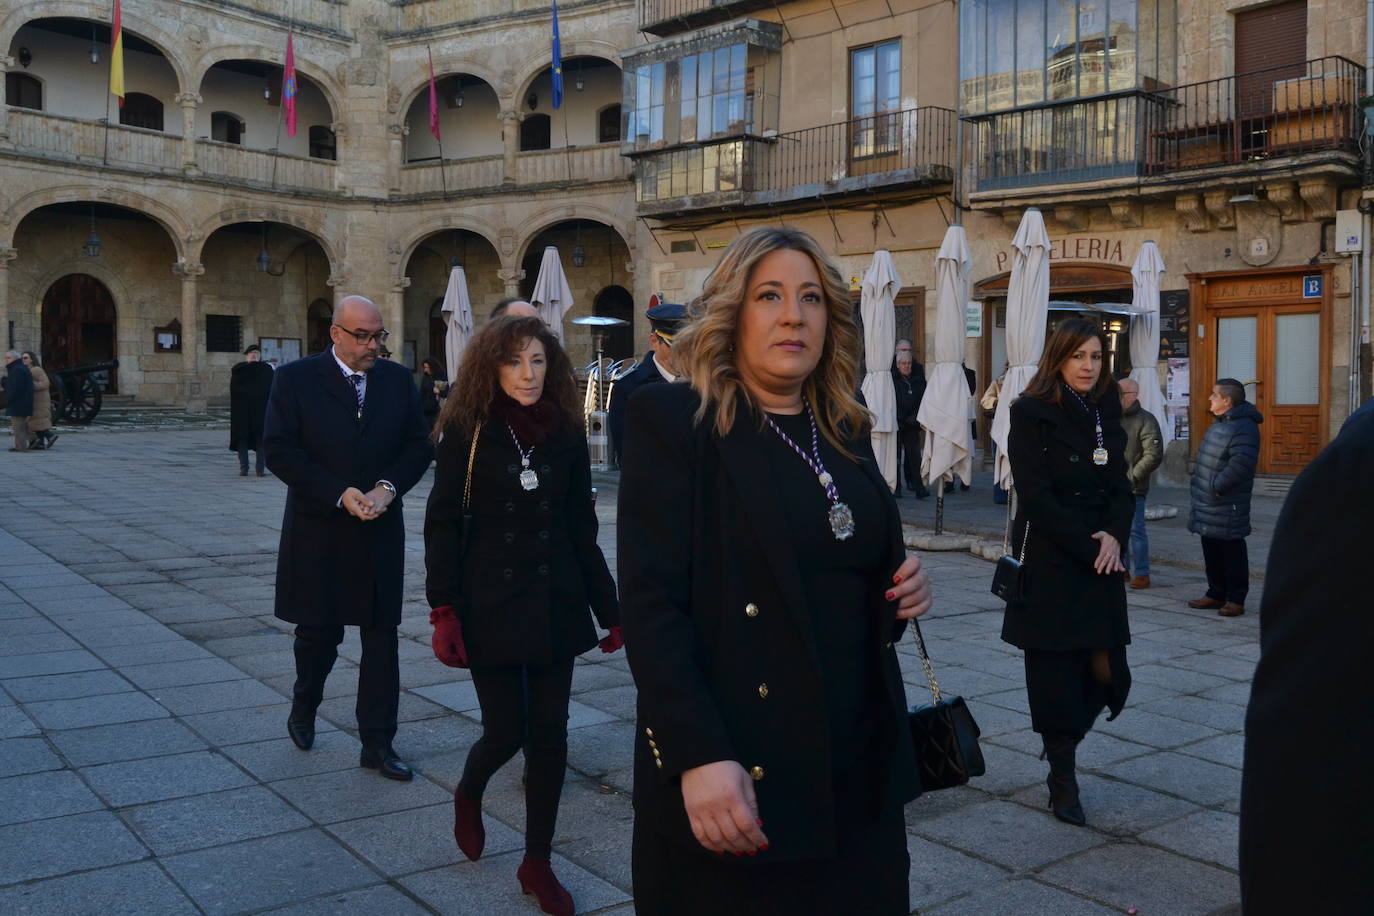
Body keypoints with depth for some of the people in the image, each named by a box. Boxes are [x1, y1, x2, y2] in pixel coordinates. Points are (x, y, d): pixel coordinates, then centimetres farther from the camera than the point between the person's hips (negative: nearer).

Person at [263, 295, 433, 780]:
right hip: (317, 533, -2)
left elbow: (418, 445, 4)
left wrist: (387, 487, -14)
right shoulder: (295, 379, -4)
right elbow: (279, 450, -10)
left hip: (381, 533, 2)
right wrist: (340, 494, -18)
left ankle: (377, 742, 12)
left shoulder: (398, 380, 5)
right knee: (318, 631, 11)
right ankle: (304, 707, 40)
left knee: (382, 636, 3)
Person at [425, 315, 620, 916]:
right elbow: (442, 524, -6)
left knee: (549, 734, 5)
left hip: (555, 603, 3)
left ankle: (538, 862, 22)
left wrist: (610, 610, 7)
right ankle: (468, 795, 36)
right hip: (491, 604, -3)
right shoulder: (467, 431, -5)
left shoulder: (566, 433, 3)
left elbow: (581, 528, 7)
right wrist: (444, 612, -13)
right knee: (505, 729, -1)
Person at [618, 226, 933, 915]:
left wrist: (901, 592, -1)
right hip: (737, 784, -5)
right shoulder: (672, 420, -8)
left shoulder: (845, 432, 10)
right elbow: (650, 601, -16)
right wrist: (699, 757, -24)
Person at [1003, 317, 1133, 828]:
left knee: (1107, 674, 3)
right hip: (1049, 565, -5)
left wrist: (1115, 536, -8)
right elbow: (1037, 497, -13)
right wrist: (1088, 546, -14)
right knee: (1056, 675, 1)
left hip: (1100, 563, 6)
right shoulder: (1032, 413, -6)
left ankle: (1061, 749, 29)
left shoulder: (1106, 413, 12)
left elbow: (1120, 488, 10)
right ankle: (1063, 783, 15)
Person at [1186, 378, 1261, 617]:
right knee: (1211, 549, 15)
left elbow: (1241, 464, -27)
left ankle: (1236, 599, 7)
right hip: (1207, 503, 10)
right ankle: (1216, 594, 26)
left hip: (1227, 506, -10)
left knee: (1231, 551, -1)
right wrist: (1197, 484, 16)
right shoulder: (1218, 425, 15)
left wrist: (1218, 486, -21)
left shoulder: (1244, 427, -17)